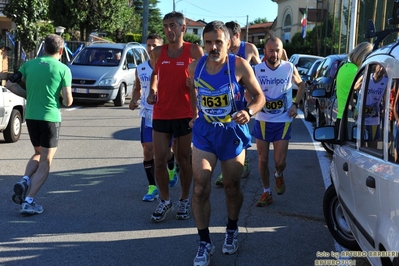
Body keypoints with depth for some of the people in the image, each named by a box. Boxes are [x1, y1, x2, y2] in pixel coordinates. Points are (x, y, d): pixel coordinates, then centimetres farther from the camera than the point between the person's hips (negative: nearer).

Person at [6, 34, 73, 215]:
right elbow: (68, 101, -8)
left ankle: (25, 181, 1)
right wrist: (66, 101, 14)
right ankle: (29, 201, -3)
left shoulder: (29, 64, 5)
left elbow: (10, 84, 4)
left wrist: (28, 95, 13)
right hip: (50, 117, -4)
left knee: (38, 154, 25)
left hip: (30, 116, 5)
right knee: (45, 161, 4)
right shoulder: (63, 69, -6)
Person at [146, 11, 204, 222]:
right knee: (159, 160, 3)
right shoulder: (158, 52, 4)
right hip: (160, 114, 3)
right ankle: (164, 200, 20)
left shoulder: (194, 51, -5)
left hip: (185, 114, -3)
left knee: (184, 160, 8)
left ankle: (184, 200, 24)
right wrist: (152, 90, 6)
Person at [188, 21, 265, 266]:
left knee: (232, 187, 12)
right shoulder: (195, 67, -5)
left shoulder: (239, 65, -15)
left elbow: (259, 96, -11)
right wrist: (195, 113, 9)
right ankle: (205, 242, 7)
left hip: (232, 132, -2)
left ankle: (232, 230, 38)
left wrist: (248, 112, -30)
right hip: (205, 131, 2)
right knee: (201, 188, -6)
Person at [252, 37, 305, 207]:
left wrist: (295, 104, -1)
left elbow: (301, 85, 11)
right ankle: (266, 193, 24)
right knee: (263, 160, 6)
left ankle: (278, 176, 32)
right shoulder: (257, 70, -8)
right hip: (262, 121, 1)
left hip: (283, 121, -1)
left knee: (280, 162, -4)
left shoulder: (289, 68, -6)